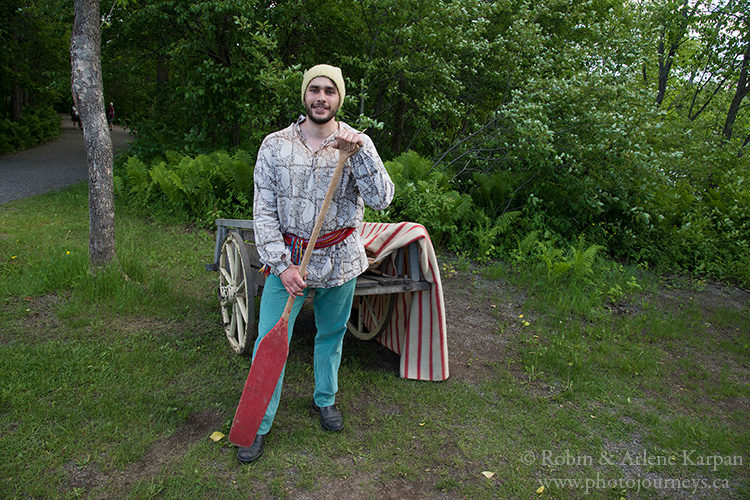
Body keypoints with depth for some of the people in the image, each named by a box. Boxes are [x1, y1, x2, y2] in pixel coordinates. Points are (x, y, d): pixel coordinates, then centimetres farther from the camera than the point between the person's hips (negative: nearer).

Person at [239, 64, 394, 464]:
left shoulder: (358, 144, -3)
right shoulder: (274, 145, -2)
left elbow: (381, 200, -15)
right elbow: (263, 211, -4)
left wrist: (359, 153, -27)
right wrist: (282, 265, -13)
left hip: (340, 260, 1)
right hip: (287, 256, 0)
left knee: (331, 334, 17)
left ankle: (325, 399, 42)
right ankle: (258, 424, 18)